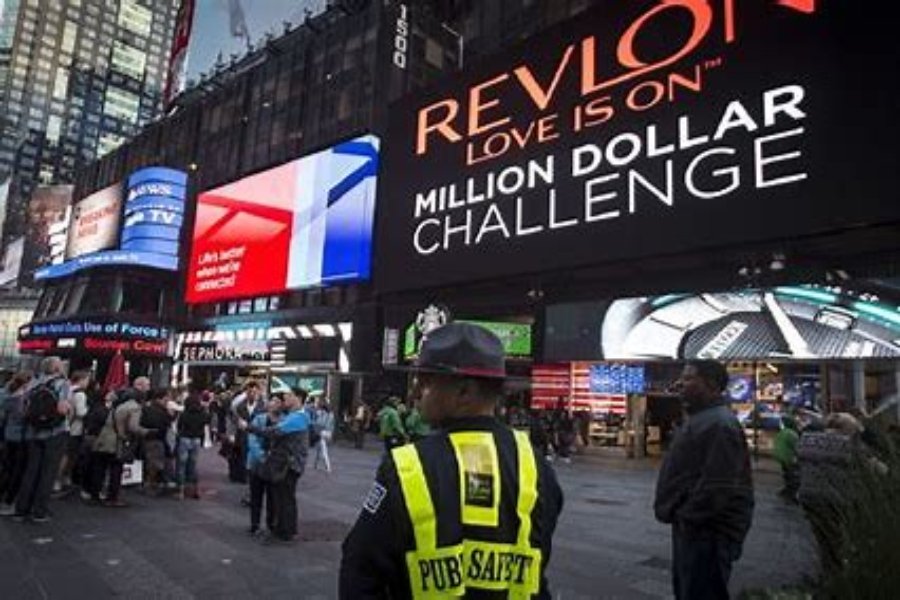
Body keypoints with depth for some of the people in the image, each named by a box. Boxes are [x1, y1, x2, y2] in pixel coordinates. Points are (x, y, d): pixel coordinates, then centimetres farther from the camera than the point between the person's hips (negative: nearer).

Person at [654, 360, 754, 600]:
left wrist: (685, 516, -18)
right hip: (693, 527, 11)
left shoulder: (718, 424, -23)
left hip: (706, 531, -11)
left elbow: (717, 487, -29)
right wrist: (679, 514, 14)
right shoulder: (700, 418, 13)